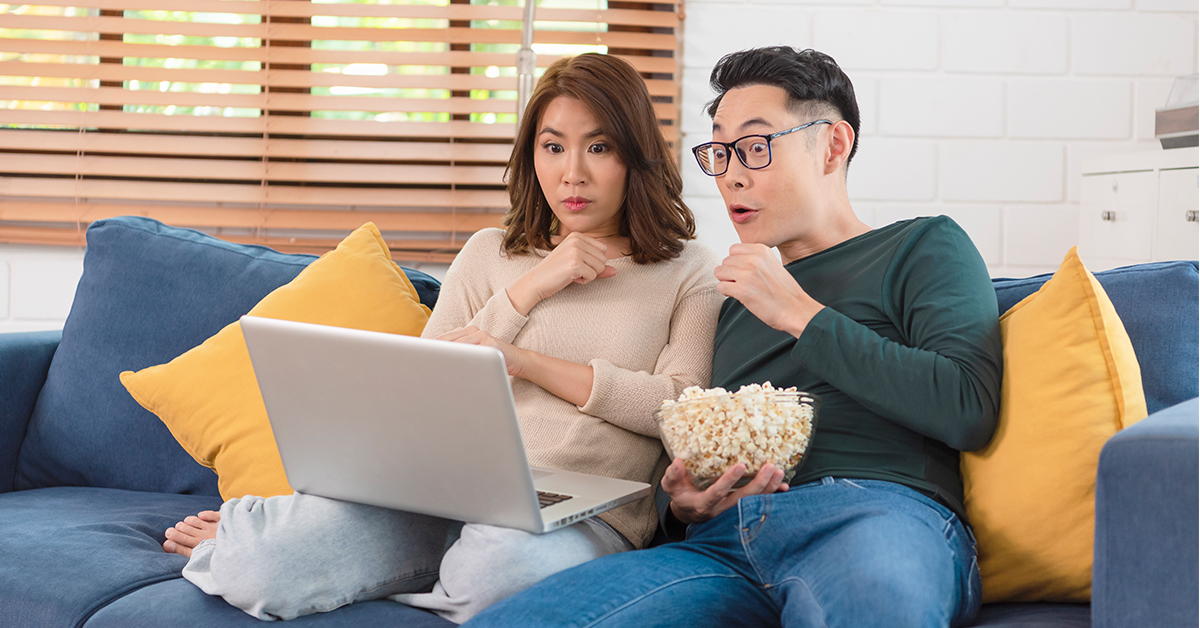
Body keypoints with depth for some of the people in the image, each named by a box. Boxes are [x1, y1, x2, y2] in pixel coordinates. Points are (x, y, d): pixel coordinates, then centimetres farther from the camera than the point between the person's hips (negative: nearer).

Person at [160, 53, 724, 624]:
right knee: (253, 574, -24)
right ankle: (244, 540, 16)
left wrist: (524, 362, -9)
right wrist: (531, 288, -1)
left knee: (509, 564, -41)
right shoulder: (489, 253, 17)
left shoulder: (689, 270, 11)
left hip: (585, 516, -1)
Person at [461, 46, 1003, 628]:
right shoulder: (736, 303, 33)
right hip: (725, 544, 5)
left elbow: (967, 412, -3)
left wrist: (801, 314, 1)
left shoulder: (923, 248, 17)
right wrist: (684, 505, 5)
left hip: (876, 513, -5)